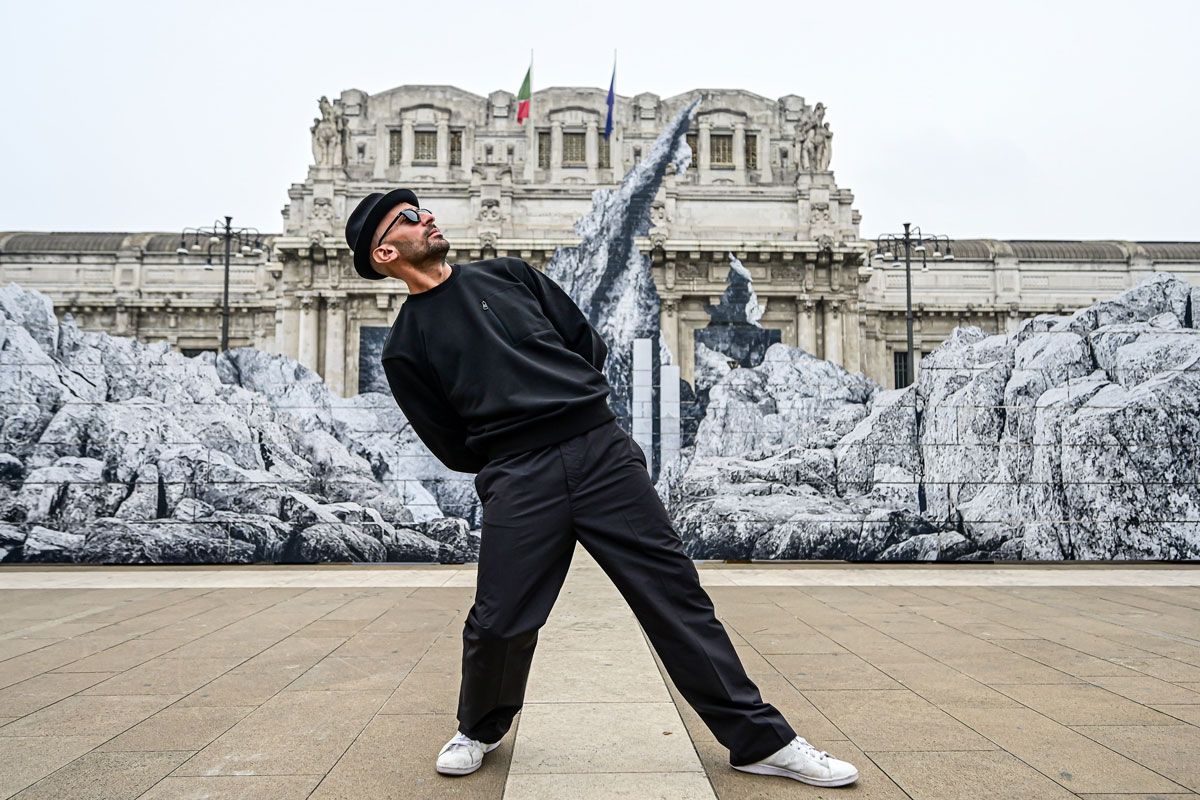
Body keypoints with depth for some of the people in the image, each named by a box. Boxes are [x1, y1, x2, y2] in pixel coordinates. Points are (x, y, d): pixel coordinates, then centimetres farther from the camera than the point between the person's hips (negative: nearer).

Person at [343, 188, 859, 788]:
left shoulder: (504, 274, 18)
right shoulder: (405, 350, 9)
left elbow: (588, 343, 20)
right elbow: (455, 449, 8)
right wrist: (514, 451, 8)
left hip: (603, 449, 2)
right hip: (516, 480, -2)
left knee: (674, 591, 0)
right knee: (498, 624, -5)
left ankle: (760, 740, 7)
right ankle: (479, 731, 28)